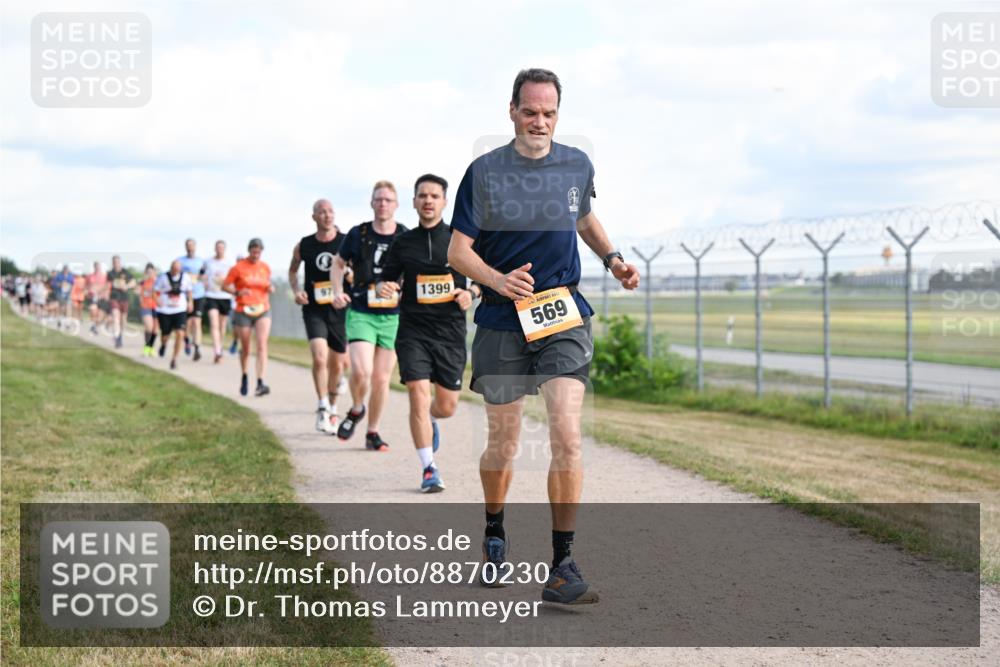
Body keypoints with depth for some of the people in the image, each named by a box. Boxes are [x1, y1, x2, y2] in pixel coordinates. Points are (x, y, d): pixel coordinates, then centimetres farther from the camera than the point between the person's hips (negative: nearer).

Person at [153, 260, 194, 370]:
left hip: (180, 310, 1)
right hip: (165, 310, -1)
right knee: (165, 335, 9)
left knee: (180, 334, -17)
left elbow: (190, 290, 15)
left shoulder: (185, 277, 0)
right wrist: (157, 300, -17)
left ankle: (174, 359, -5)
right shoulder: (163, 277, -6)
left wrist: (190, 302, 4)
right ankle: (163, 345, 49)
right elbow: (155, 289, 0)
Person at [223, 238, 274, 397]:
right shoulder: (238, 267, -2)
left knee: (262, 345, -15)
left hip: (262, 311, 2)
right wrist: (237, 292, -16)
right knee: (245, 348, 9)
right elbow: (225, 285, 2)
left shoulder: (265, 268, 8)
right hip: (243, 311, -1)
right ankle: (244, 378, 34)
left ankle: (260, 384, -22)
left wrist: (270, 289, 0)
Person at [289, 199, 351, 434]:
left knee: (337, 363, 12)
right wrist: (296, 290, 2)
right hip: (314, 309, -1)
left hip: (339, 308, 1)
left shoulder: (346, 242, -3)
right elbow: (293, 270, 19)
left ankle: (332, 408, 34)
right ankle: (322, 409, -11)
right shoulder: (303, 245, 1)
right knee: (319, 357, -21)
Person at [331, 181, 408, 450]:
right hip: (360, 313, -1)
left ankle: (373, 433, 21)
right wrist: (338, 291, -3)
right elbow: (338, 264, 14)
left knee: (381, 378, 5)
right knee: (361, 370, -19)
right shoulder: (358, 234, 1)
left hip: (393, 316, 1)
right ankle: (356, 410, 12)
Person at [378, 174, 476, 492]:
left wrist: (470, 293, -11)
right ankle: (428, 469, -4)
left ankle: (430, 420, 42)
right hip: (413, 331, 0)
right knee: (418, 395, -14)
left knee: (447, 406, 3)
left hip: (450, 332, 0)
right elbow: (386, 280, 14)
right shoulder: (403, 243, 7)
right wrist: (384, 288, -9)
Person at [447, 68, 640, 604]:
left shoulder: (577, 166, 6)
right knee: (502, 443, 9)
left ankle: (563, 565, -10)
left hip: (563, 317, 1)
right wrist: (499, 280, -21)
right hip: (502, 322, -1)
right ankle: (494, 535, 36)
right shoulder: (485, 172, -4)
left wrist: (612, 259, 10)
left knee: (566, 437, -14)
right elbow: (457, 250, -4)